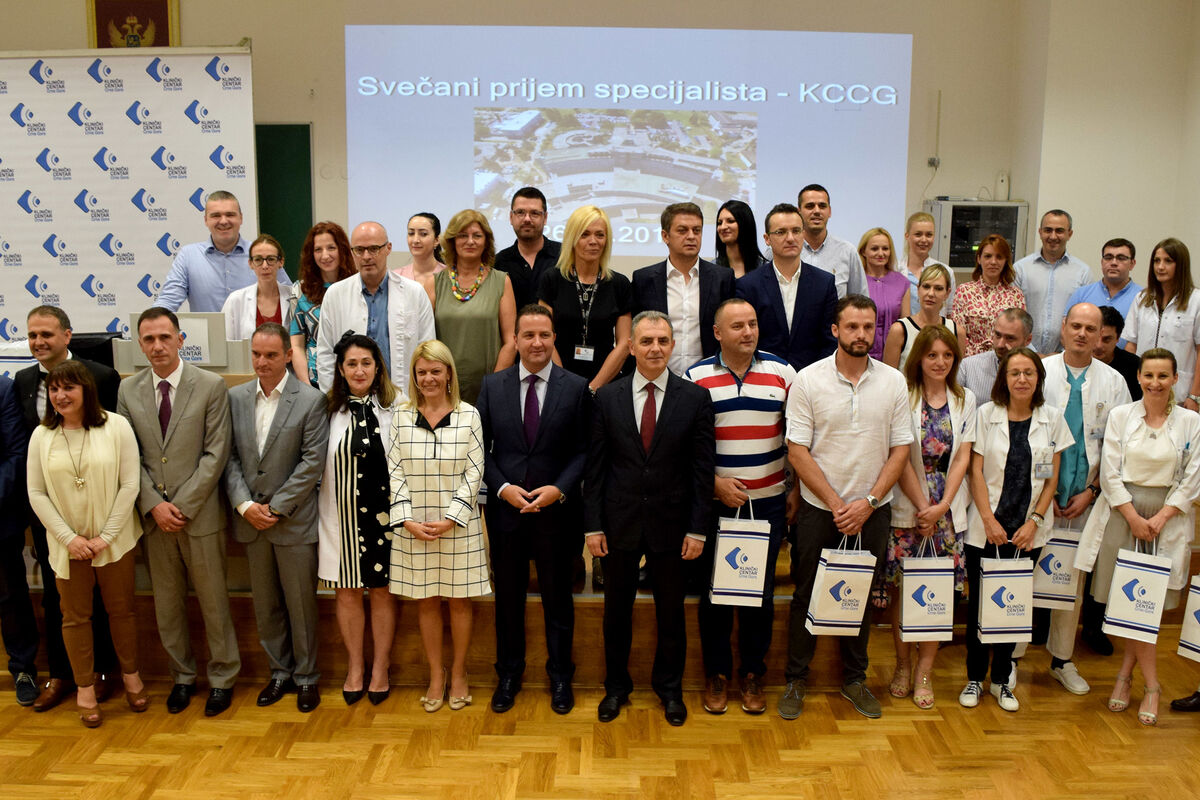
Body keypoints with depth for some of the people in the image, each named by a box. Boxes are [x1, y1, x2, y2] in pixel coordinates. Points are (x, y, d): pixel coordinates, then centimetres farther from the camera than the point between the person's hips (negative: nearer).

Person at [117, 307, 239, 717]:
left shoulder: (211, 386, -6)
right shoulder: (127, 391, 4)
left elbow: (215, 454, -9)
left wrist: (182, 505, -13)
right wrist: (154, 505, -8)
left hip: (200, 514, -3)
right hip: (152, 515, 3)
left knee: (213, 601, 7)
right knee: (167, 605, 14)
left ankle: (222, 678, 23)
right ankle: (182, 676, 31)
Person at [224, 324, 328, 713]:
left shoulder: (311, 400, -8)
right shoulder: (236, 397, 5)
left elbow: (312, 462, -11)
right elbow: (229, 457, 4)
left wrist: (277, 508, -13)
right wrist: (244, 504, -8)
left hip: (293, 520, -4)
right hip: (251, 520, 4)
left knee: (300, 603, 6)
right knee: (265, 605, 15)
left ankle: (306, 677, 22)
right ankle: (279, 672, 30)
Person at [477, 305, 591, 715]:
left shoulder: (576, 388, -3)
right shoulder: (492, 385, 2)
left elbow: (583, 450, -3)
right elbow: (481, 447, 2)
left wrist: (559, 489, -16)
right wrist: (503, 487, -11)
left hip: (556, 511, -1)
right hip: (505, 509, 2)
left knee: (557, 598, 12)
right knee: (508, 597, 14)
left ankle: (560, 676, 30)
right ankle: (509, 673, 32)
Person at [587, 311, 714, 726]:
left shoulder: (695, 397, -4)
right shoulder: (607, 397, -1)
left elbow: (702, 469, -4)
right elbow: (595, 467, 0)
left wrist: (698, 529, -7)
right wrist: (593, 525, -4)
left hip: (670, 524, -1)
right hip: (620, 522, 1)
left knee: (671, 611, 13)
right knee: (617, 610, 14)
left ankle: (669, 688, 34)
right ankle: (616, 686, 33)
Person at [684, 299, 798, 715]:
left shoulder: (782, 373, 1)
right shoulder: (695, 377, -2)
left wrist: (796, 490, 3)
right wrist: (714, 482, -12)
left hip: (768, 503, 1)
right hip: (714, 503, -1)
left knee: (760, 592, 9)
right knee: (714, 591, 7)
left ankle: (752, 673, 25)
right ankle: (716, 673, 24)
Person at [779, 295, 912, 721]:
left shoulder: (893, 382, 0)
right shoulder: (808, 380, -8)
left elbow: (900, 449, 0)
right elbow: (798, 451, -9)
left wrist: (868, 502, -10)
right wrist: (836, 503, -12)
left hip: (872, 511, 2)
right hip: (819, 509, -2)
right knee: (807, 595, 7)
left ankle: (854, 679, 30)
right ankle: (796, 679, 21)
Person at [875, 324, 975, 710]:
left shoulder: (965, 400, 8)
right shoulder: (904, 397, -4)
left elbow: (962, 457, 2)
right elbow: (902, 459, -7)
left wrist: (941, 507, -8)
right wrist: (923, 507, -10)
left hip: (949, 510, 3)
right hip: (908, 510, -3)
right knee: (902, 588, 2)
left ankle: (924, 670, 15)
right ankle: (903, 664, 19)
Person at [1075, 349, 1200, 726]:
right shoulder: (1120, 416, 3)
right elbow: (1110, 472, -1)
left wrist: (1160, 517, -9)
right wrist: (1133, 517, -9)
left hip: (1168, 517, 0)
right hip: (1121, 512, 0)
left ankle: (1125, 673, 14)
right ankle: (1151, 685, 14)